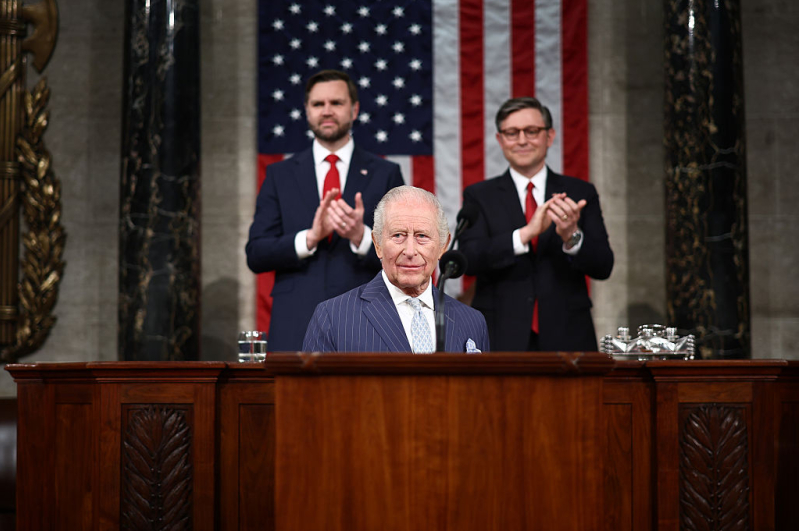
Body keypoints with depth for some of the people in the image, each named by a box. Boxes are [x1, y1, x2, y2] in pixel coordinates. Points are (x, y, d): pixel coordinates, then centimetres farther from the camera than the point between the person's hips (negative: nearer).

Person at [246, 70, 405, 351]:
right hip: (295, 329, 1)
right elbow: (256, 255, 3)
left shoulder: (385, 174, 8)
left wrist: (361, 236, -17)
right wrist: (310, 237, -13)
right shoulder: (280, 175, 11)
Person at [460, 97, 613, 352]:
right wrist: (526, 233, -22)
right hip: (501, 339, -1)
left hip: (567, 339, 1)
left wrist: (572, 236, -20)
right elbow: (468, 259, -10)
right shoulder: (479, 196, 5)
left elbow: (603, 267, 0)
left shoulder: (581, 194, 7)